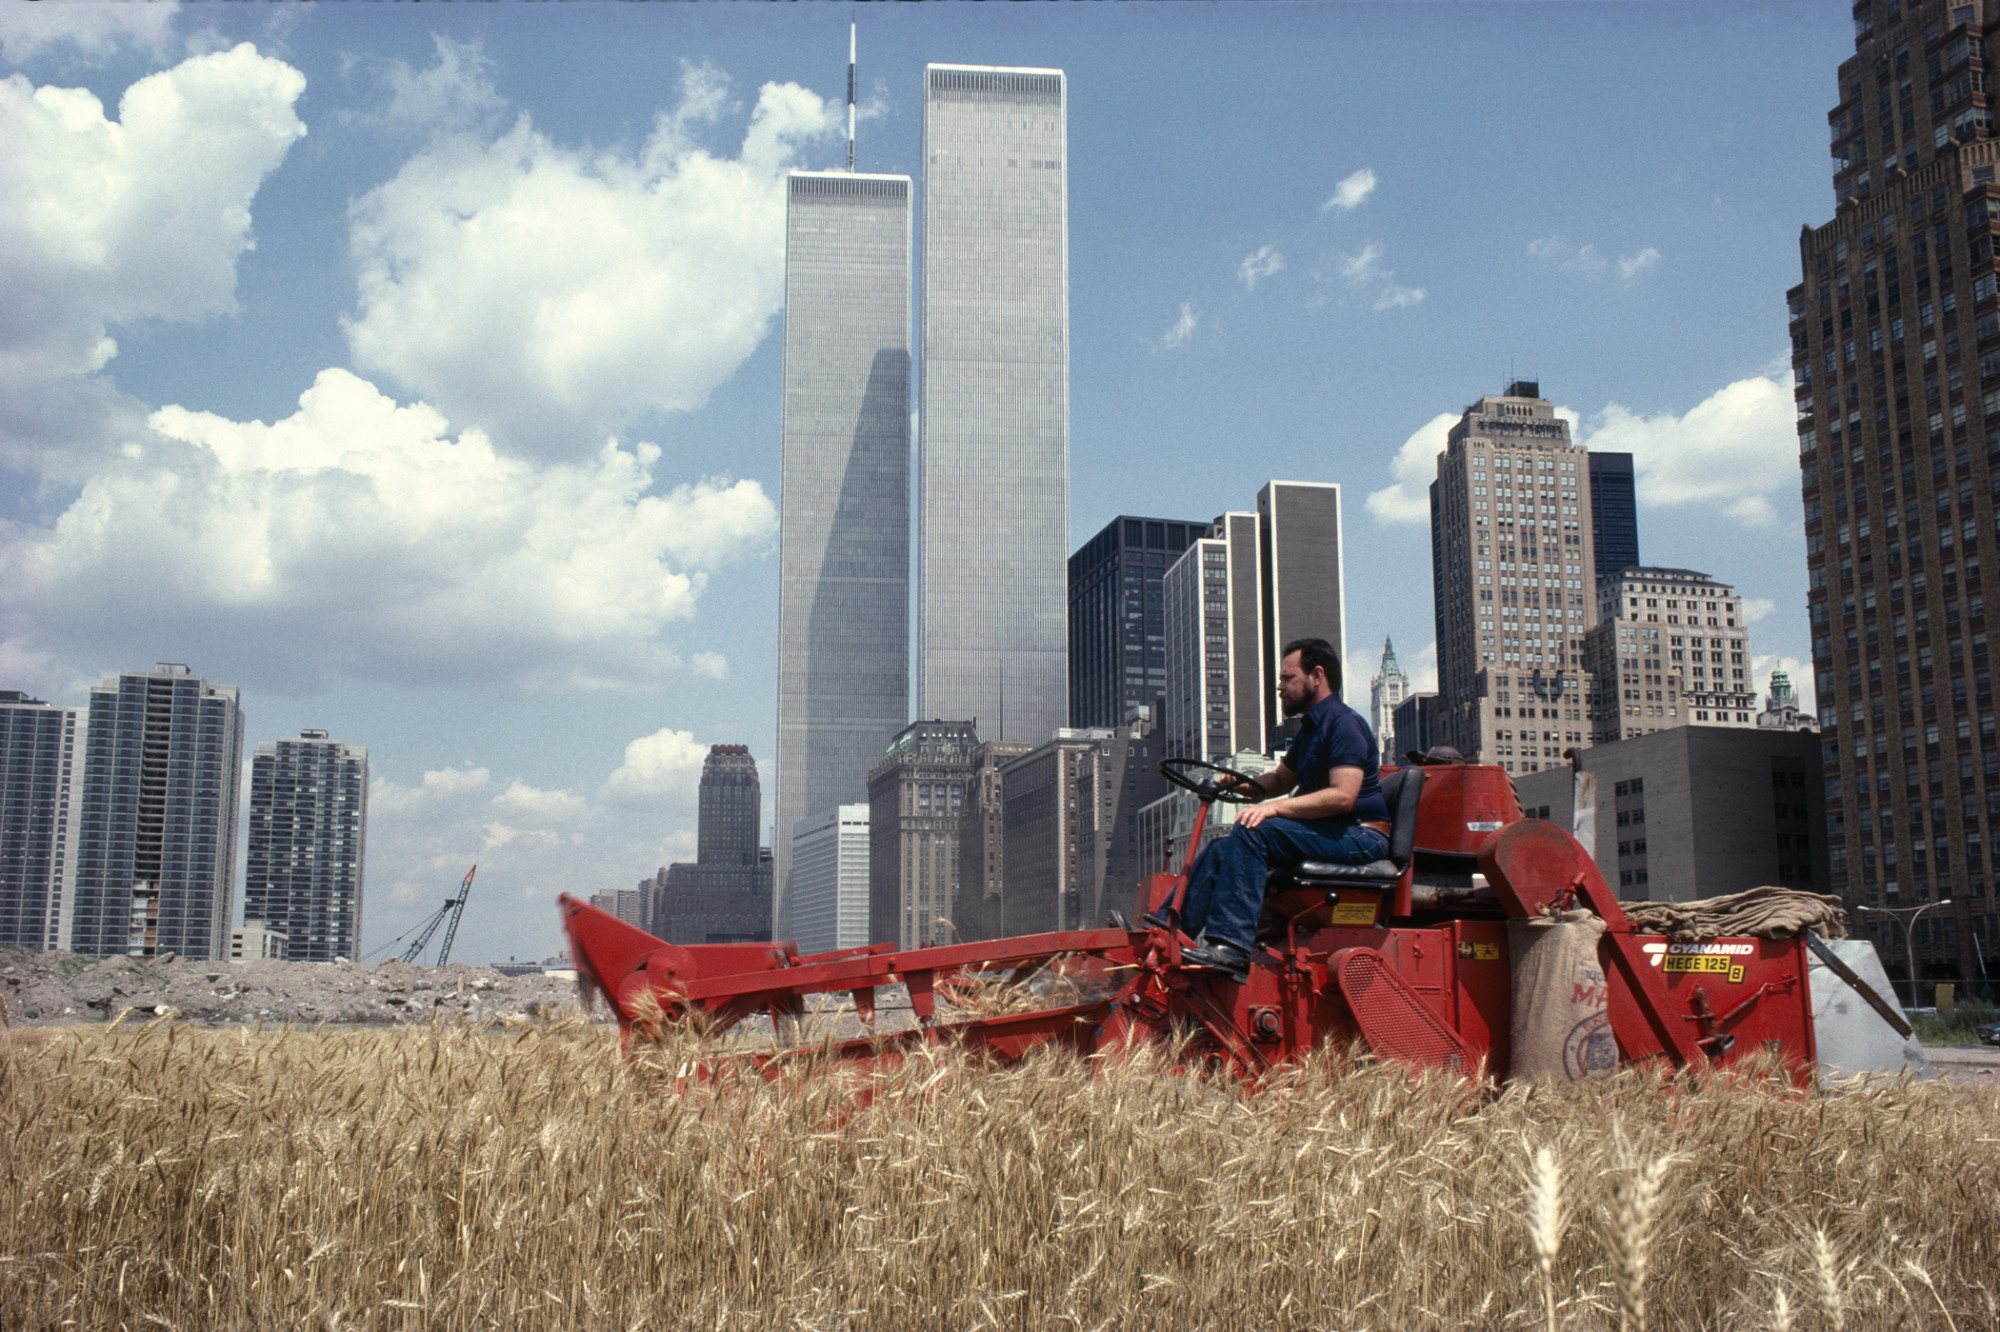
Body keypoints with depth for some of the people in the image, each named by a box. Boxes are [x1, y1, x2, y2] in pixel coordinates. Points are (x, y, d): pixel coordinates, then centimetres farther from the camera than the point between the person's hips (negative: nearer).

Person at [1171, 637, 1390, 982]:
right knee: (1224, 848, -1)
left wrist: (1275, 807, -28)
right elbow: (1281, 779, 31)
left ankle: (1230, 946, -35)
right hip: (1326, 833, 10)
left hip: (1359, 836, -10)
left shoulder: (1345, 724, -11)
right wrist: (1251, 785, 7)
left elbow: (1343, 796, -24)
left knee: (1253, 832, -28)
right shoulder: (1311, 728, 21)